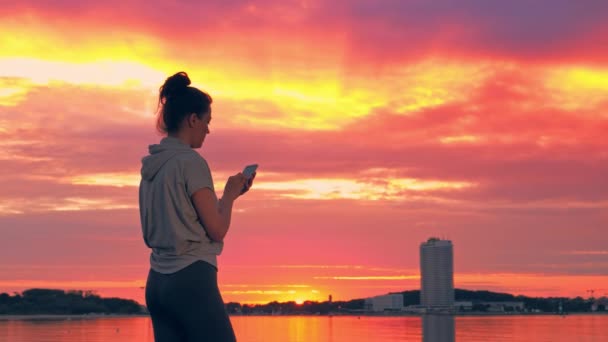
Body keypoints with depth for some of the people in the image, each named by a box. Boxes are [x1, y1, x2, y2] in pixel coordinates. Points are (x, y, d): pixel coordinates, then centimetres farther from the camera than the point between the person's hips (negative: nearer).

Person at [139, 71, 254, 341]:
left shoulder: (150, 166, 13)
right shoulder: (191, 162, -11)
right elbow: (217, 230, -10)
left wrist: (228, 196, 20)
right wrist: (230, 193, 8)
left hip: (157, 282, 8)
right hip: (192, 279, -8)